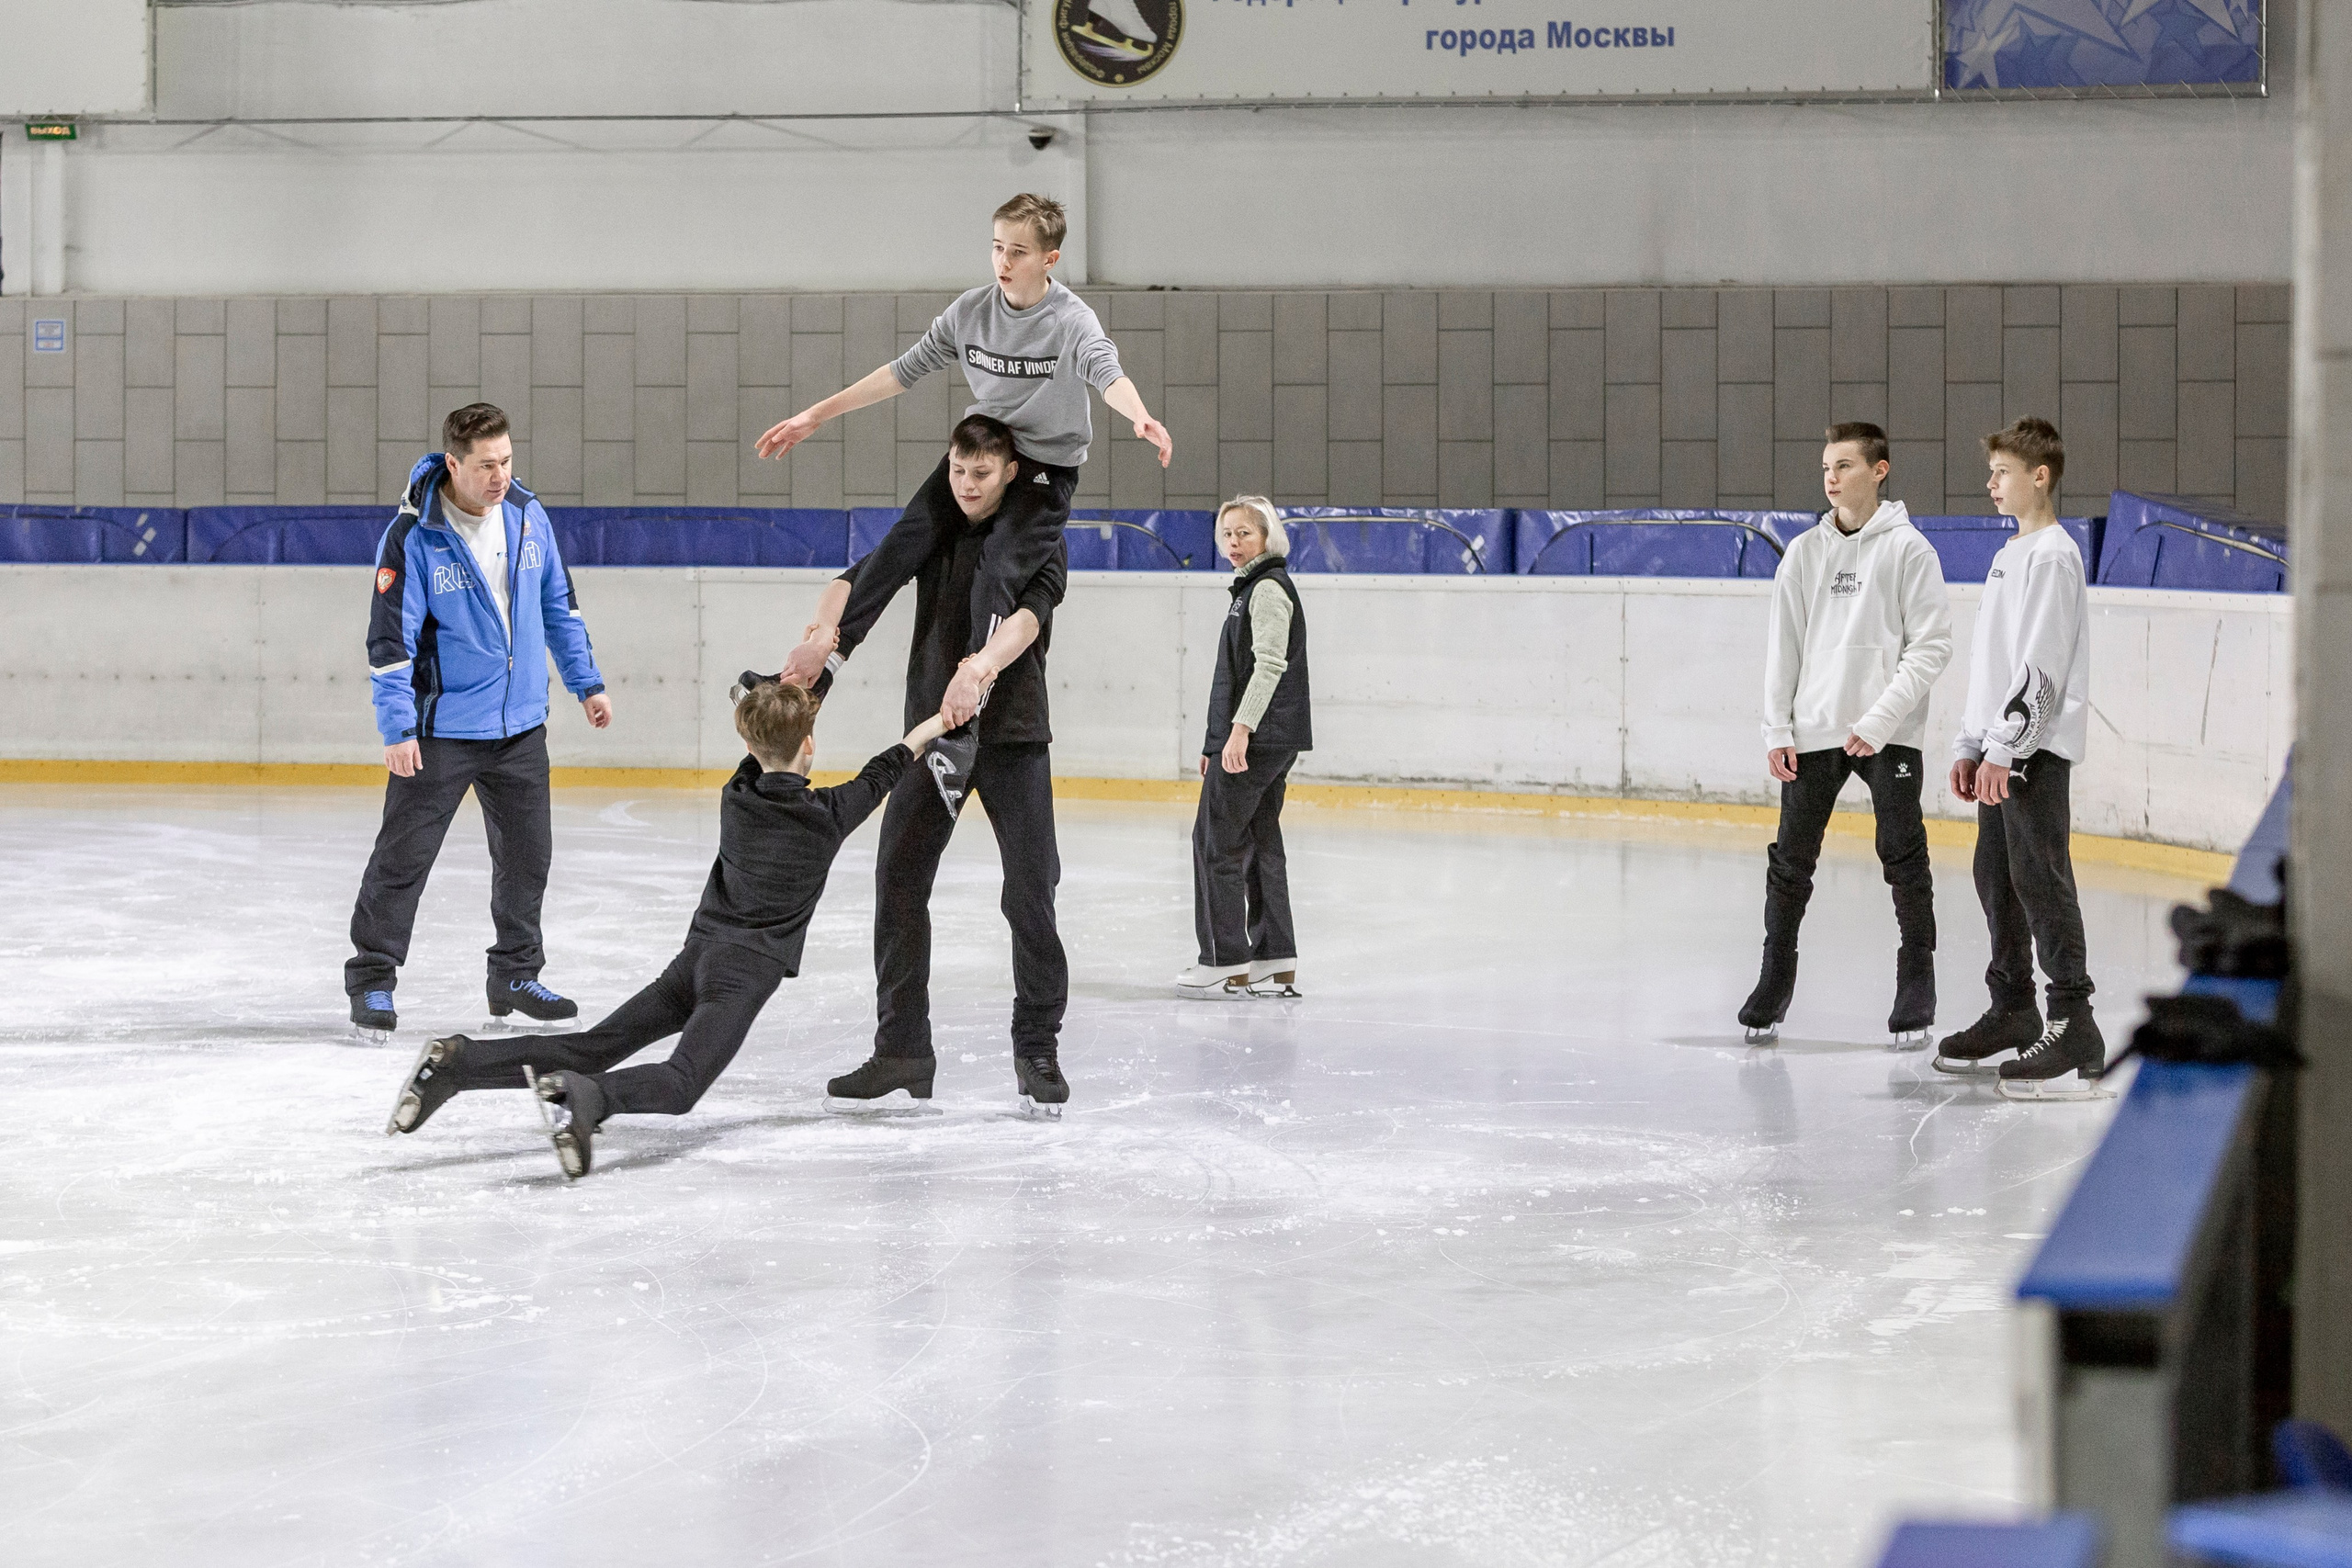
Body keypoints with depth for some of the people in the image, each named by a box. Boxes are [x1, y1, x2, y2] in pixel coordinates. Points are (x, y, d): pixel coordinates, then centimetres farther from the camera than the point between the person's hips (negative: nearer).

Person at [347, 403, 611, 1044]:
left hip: (521, 725, 5)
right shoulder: (412, 537, -16)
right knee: (404, 854, -3)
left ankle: (516, 977, 26)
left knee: (526, 853, 11)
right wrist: (397, 728, -18)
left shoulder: (527, 516, 1)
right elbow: (390, 637, -15)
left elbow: (558, 604, 14)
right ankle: (371, 980, 7)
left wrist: (586, 682, 15)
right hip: (441, 727, -5)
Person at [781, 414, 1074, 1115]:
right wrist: (825, 631, -29)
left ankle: (1038, 1048, 4)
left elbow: (1029, 613, -25)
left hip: (1012, 734, -4)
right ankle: (902, 1047, 8)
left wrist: (981, 668, -45)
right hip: (930, 727, 4)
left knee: (1030, 894, -9)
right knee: (898, 883, -1)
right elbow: (864, 578, -7)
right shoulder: (930, 528, 6)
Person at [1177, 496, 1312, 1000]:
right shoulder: (1253, 587, 20)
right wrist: (1217, 742, 25)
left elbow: (1270, 664, -21)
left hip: (1259, 737, -10)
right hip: (1267, 741, 10)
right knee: (1259, 845, 10)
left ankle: (1226, 965, -6)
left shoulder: (1269, 588, -11)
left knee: (1215, 841, -7)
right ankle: (1276, 965, 11)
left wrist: (1241, 728, -27)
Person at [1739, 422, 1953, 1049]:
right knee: (1791, 861, 5)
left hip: (1889, 737, -3)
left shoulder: (1908, 549, -4)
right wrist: (1777, 730, 3)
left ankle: (1916, 994, 9)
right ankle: (1774, 985, 18)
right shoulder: (1804, 553, 8)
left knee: (1904, 860, 0)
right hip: (1813, 732, 3)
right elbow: (1783, 646, 10)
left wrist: (1879, 720, -14)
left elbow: (1931, 645, -7)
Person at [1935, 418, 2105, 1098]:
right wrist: (1970, 746, 19)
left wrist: (2004, 749, -21)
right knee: (1996, 877, 15)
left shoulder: (2052, 555, -12)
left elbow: (2040, 666, -19)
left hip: (2037, 749, -10)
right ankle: (2013, 1011, 26)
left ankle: (2075, 1030, -15)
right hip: (2001, 748, 10)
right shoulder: (2010, 555, 18)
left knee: (2041, 882, -13)